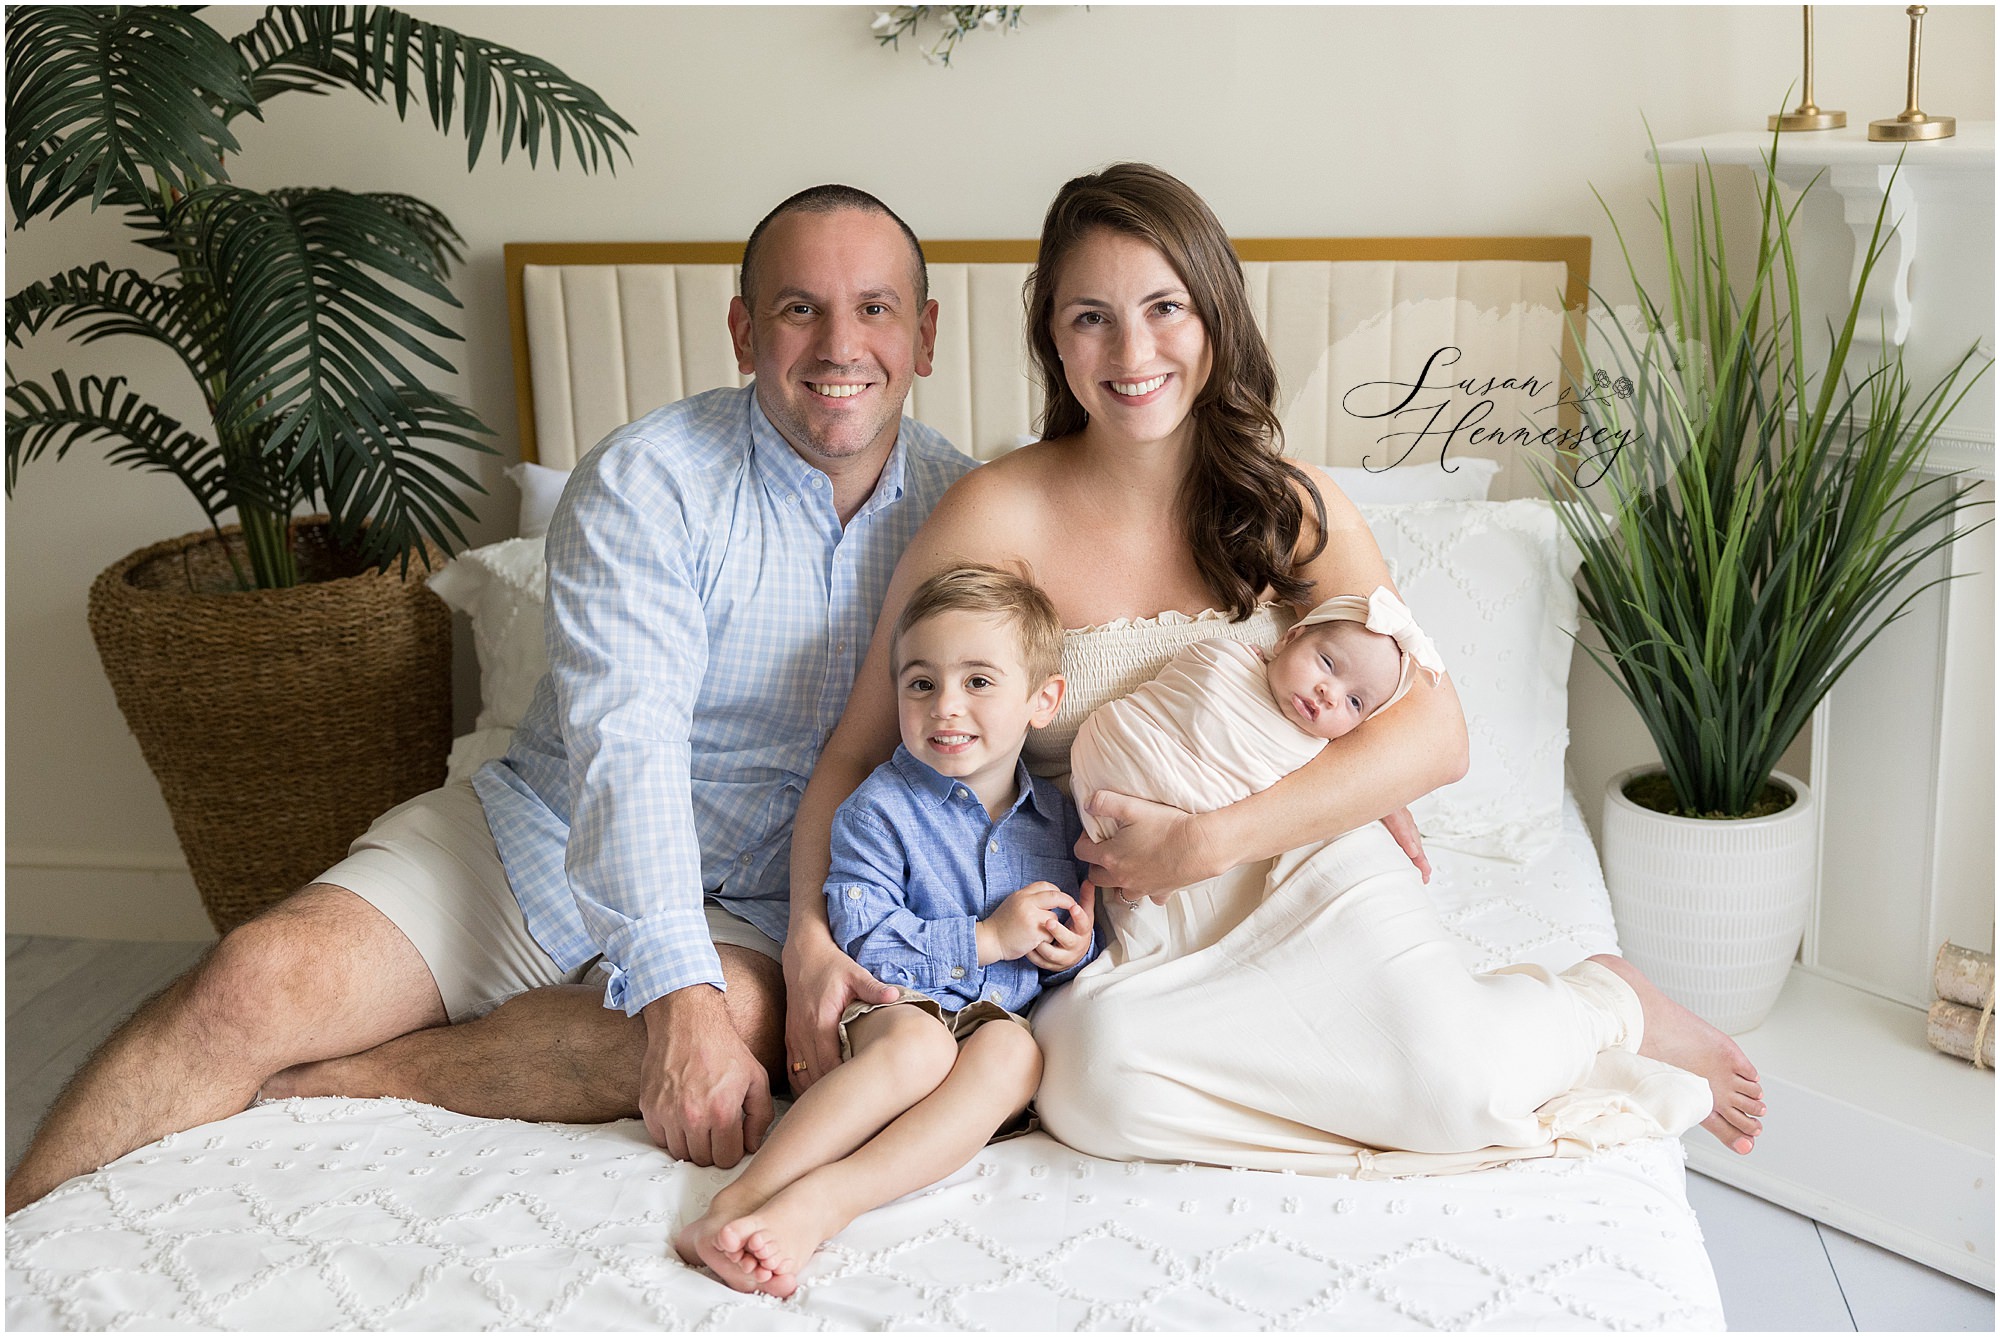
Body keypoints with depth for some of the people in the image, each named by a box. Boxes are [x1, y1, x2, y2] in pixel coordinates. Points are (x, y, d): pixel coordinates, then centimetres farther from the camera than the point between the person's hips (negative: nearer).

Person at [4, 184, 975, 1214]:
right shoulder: (640, 483, -10)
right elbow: (623, 745, -22)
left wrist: (825, 930, -20)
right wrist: (677, 992, -34)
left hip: (747, 909, 1)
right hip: (546, 843, -1)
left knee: (745, 1016, -34)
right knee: (257, 981, -23)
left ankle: (302, 1091, -22)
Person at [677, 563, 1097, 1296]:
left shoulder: (1056, 817, 13)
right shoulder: (880, 807, -2)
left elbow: (1065, 934, 25)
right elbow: (864, 941, -10)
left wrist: (1074, 951, 0)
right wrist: (987, 938, -14)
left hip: (996, 1018, 3)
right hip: (890, 1004, -3)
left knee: (1014, 1052, -33)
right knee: (918, 1045, -38)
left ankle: (827, 1198, -47)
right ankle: (738, 1203, -41)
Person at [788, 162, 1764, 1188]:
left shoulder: (1290, 507, 2)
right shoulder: (997, 517, -5)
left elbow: (1434, 735, -7)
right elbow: (856, 755, -1)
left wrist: (1209, 841, -18)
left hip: (1308, 861, 0)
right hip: (1123, 924, 0)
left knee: (1450, 1082, -28)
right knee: (1098, 1084, -33)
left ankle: (1606, 1005, 6)